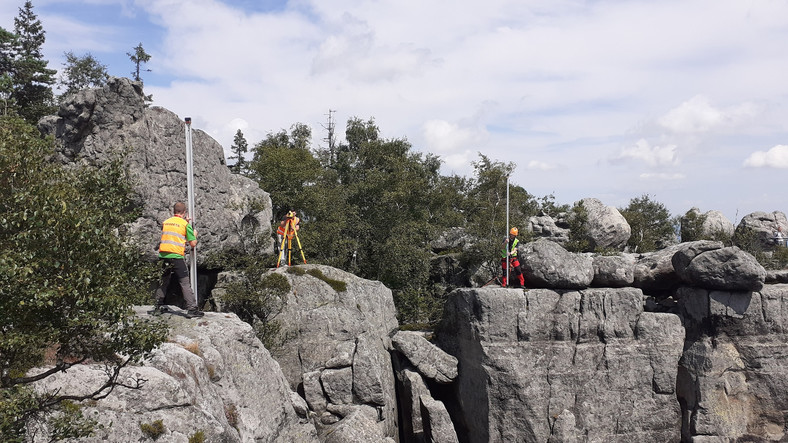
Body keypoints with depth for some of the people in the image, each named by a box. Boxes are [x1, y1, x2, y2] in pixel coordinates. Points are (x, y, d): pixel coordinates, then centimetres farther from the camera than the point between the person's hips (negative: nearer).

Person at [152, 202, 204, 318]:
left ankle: (158, 307, 23)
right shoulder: (186, 224, -2)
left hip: (163, 255, 5)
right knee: (185, 283, -1)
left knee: (163, 282, 17)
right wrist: (194, 235, 19)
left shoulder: (165, 222, 12)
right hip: (177, 256, -5)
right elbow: (193, 244, -2)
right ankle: (192, 309, -3)